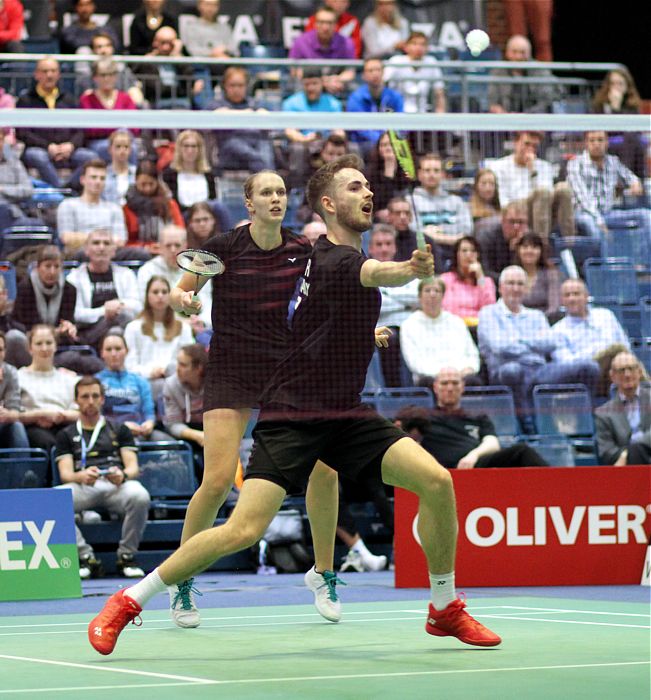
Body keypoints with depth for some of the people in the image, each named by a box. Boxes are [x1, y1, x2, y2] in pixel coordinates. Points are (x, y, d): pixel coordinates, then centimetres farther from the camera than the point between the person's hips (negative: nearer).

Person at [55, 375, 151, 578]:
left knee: (140, 496, -37)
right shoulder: (66, 435, 24)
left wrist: (122, 475, -15)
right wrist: (81, 476, -18)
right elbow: (65, 474, 9)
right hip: (82, 486, 0)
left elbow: (133, 467, 12)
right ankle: (85, 557, -26)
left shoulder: (119, 430, 25)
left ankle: (126, 556, -18)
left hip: (117, 485, 0)